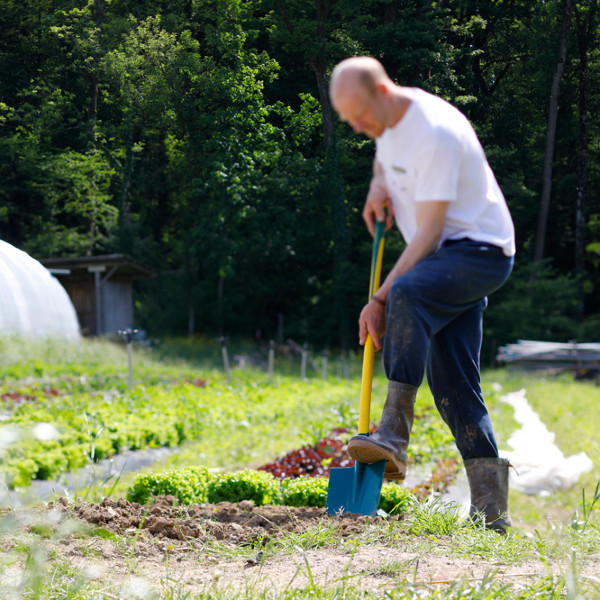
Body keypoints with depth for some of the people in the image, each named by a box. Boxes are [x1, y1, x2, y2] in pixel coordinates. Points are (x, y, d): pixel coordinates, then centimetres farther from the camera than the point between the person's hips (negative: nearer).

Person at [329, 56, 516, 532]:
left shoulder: (435, 134, -23)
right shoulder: (389, 118, 5)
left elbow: (428, 235, -23)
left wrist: (380, 300, -23)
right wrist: (378, 185, 10)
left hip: (481, 251, -10)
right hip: (449, 259, 10)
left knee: (408, 292, -37)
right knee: (452, 382, 2)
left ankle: (394, 437, -41)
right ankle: (490, 507, 4)